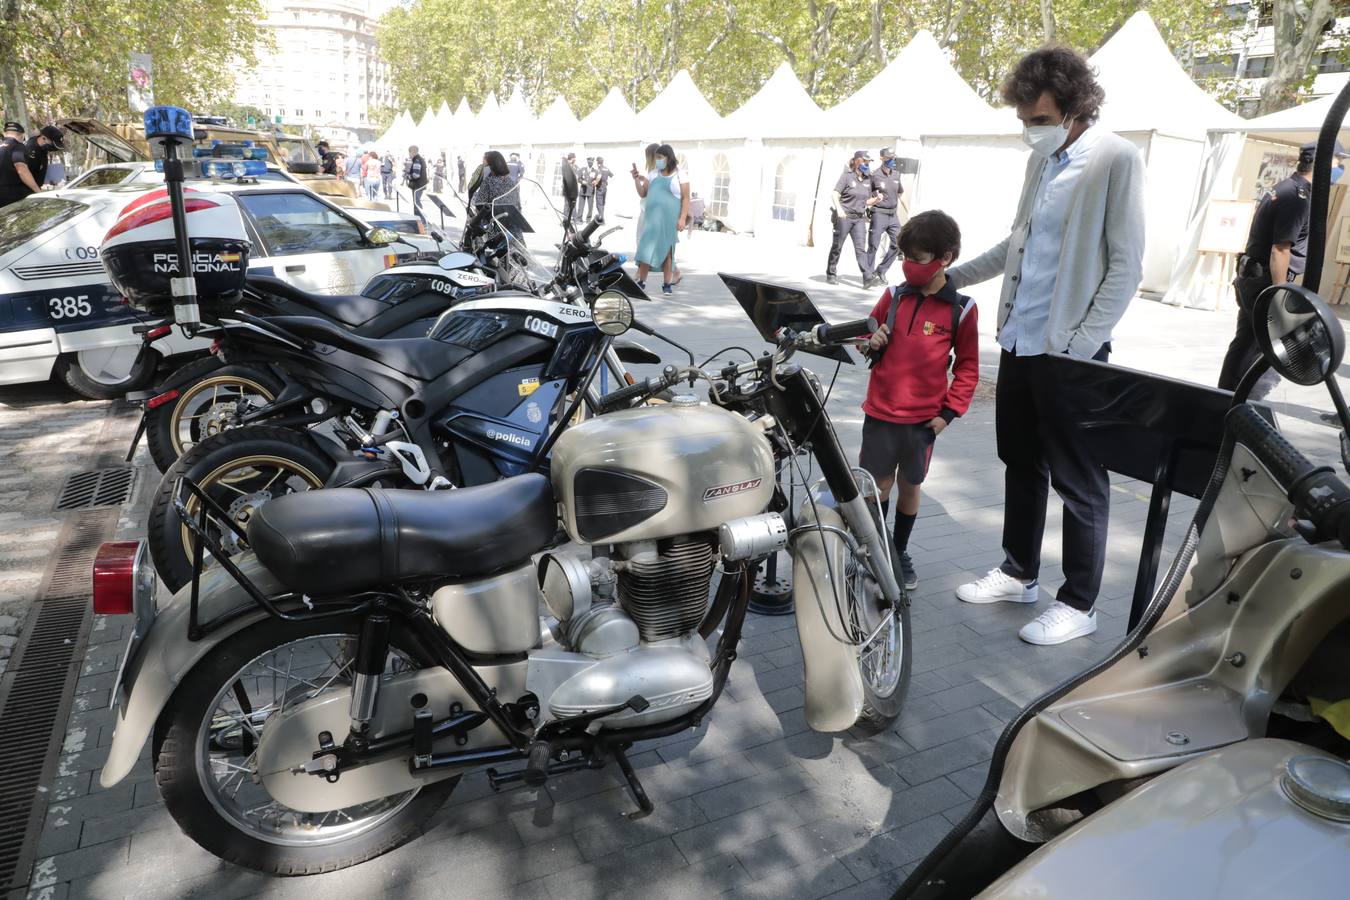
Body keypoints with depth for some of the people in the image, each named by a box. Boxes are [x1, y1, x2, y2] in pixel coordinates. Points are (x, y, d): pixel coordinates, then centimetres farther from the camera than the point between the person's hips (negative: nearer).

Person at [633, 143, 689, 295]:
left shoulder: (679, 175, 1)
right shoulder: (654, 174, 13)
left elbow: (686, 198, -3)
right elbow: (643, 194, 14)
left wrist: (682, 218, -12)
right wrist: (637, 180, -2)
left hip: (669, 220, -3)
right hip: (651, 218, 3)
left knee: (666, 251, 1)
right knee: (646, 249, -1)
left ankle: (667, 284, 9)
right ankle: (641, 282, 4)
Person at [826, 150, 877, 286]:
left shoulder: (868, 179, 13)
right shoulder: (847, 176, -3)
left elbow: (867, 201, 18)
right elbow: (835, 194, -10)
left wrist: (876, 199, -2)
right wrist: (839, 209, -25)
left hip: (859, 218, 4)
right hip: (844, 217, -4)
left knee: (861, 248, -6)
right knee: (837, 246, 6)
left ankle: (867, 277, -15)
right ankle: (831, 274, 19)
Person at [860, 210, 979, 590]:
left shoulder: (961, 310, -5)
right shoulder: (894, 295, 0)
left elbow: (967, 367, 0)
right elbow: (871, 333, 13)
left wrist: (948, 412, -6)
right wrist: (872, 343, -10)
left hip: (924, 419, -1)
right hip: (881, 412, 1)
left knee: (910, 485, 13)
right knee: (879, 484, 8)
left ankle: (900, 551, 29)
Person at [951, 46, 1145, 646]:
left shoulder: (1117, 159, -10)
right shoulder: (1042, 159, 11)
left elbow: (1126, 267, -13)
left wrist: (1079, 345, -17)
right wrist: (954, 277, 20)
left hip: (1069, 353, -7)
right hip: (1019, 341, 8)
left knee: (1078, 483, 4)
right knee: (1022, 465, 17)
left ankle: (1079, 604, 17)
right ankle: (1019, 573, 33)